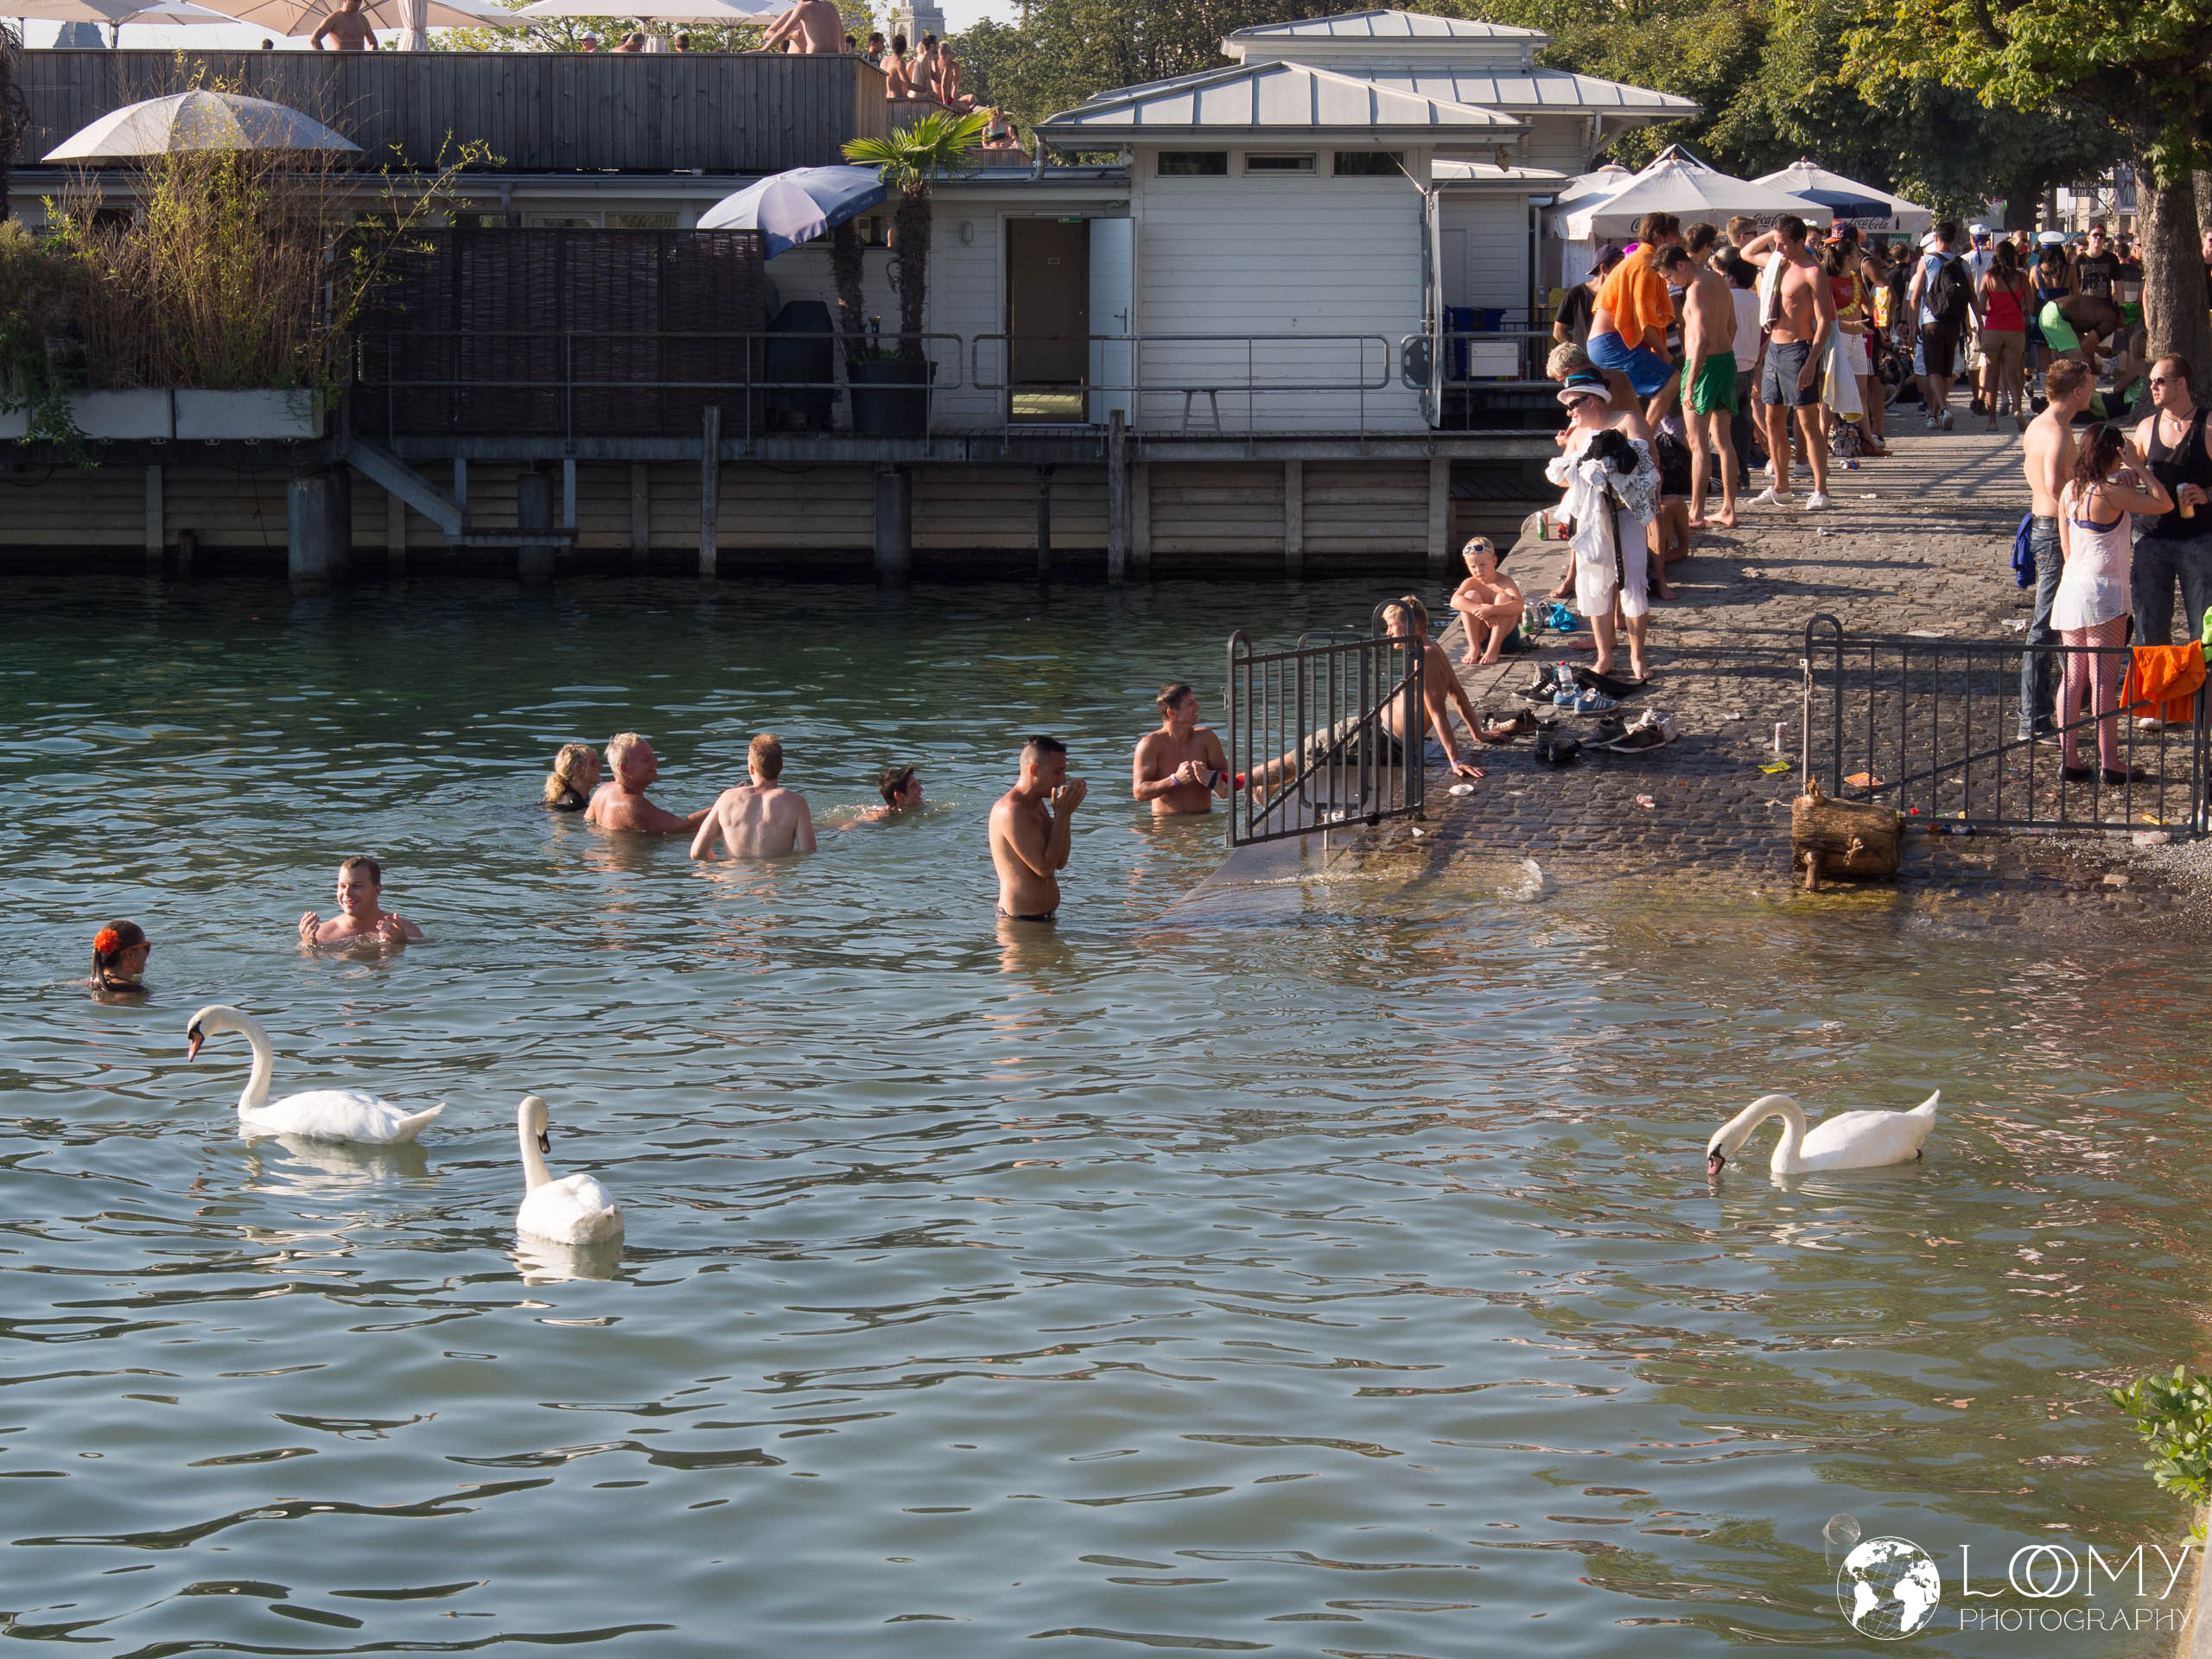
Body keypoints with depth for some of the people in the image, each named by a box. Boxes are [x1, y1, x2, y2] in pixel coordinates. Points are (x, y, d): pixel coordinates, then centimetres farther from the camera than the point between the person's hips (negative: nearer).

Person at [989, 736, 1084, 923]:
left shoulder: (1037, 804, 12)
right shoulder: (1011, 811, -20)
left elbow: (1060, 863, 10)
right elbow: (1044, 867, -22)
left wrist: (1065, 813, 0)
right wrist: (1061, 814, -16)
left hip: (1044, 915, 10)